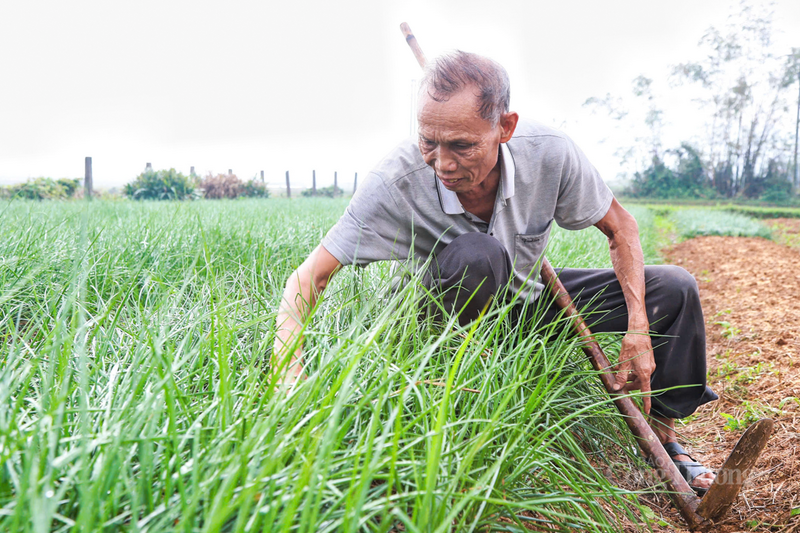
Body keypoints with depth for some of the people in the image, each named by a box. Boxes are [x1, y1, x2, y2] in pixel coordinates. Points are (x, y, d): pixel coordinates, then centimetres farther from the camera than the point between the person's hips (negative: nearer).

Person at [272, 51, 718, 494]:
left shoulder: (551, 154, -25)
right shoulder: (398, 181, -32)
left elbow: (621, 228, -10)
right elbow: (310, 276, -32)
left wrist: (638, 330, -19)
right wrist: (290, 373, -48)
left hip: (530, 297, 4)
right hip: (451, 315, -3)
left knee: (675, 288, -10)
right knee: (475, 255, -39)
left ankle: (662, 430, 9)